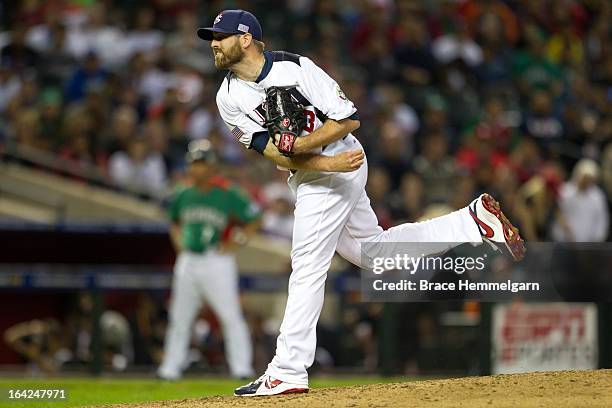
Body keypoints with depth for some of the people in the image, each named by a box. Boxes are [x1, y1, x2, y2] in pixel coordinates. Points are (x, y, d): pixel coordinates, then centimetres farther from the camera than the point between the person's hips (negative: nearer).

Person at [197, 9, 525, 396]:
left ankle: (288, 373, -7)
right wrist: (328, 163, -24)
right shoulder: (230, 98, -2)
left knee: (308, 266, -10)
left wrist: (300, 145, -28)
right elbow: (273, 151, -11)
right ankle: (474, 221, 24)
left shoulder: (294, 68, -19)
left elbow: (349, 118, -17)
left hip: (339, 167, -8)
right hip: (307, 175, 8)